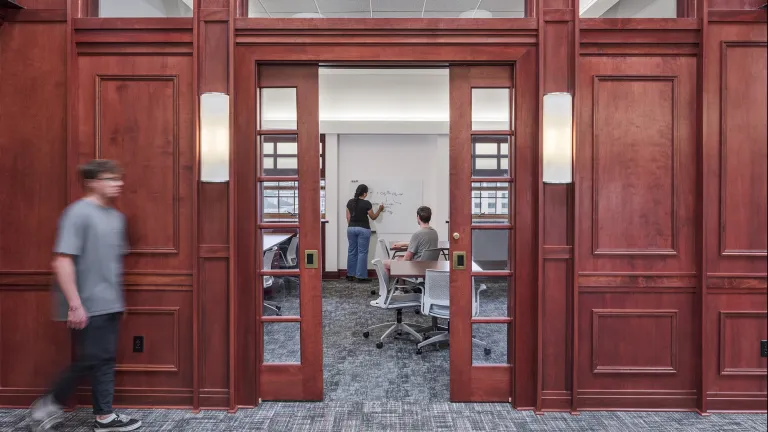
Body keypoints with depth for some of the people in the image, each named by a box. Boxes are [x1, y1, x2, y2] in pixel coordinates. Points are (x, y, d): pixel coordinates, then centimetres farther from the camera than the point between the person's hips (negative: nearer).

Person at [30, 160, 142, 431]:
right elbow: (62, 262, -19)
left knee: (105, 359, 11)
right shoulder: (78, 213, -15)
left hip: (109, 304, 8)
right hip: (87, 306, -8)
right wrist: (75, 304, -21)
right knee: (89, 361, 2)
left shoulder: (116, 217, 10)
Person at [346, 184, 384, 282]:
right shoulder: (366, 203, -11)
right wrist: (380, 210, 14)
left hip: (351, 228, 6)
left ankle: (350, 275, 16)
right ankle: (361, 276, 0)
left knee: (352, 251, 11)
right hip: (363, 229, -5)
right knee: (362, 252, -1)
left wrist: (350, 226, 16)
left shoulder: (350, 202, 4)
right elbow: (373, 217, -1)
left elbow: (348, 217, 7)